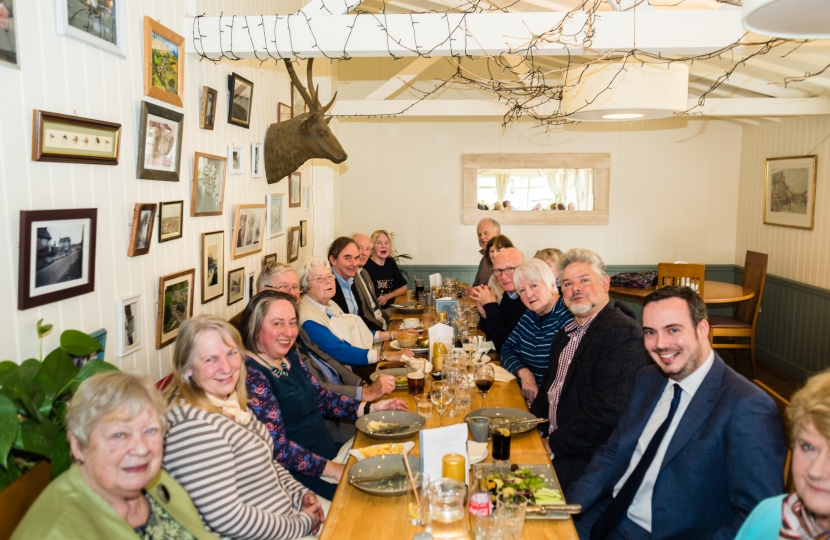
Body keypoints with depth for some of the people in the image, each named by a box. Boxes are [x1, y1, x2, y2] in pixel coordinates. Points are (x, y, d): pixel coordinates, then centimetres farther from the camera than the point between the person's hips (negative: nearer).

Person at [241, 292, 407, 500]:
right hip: (301, 474, -8)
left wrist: (371, 408, 6)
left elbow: (321, 397, 16)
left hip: (331, 455, 8)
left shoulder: (290, 358, 8)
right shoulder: (251, 375, -18)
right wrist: (332, 469, -22)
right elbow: (276, 446, -22)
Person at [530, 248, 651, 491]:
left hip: (589, 459, -8)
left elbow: (608, 412, -25)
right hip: (551, 439, 8)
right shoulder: (566, 334, 13)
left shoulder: (623, 332, -17)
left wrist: (553, 445, -16)